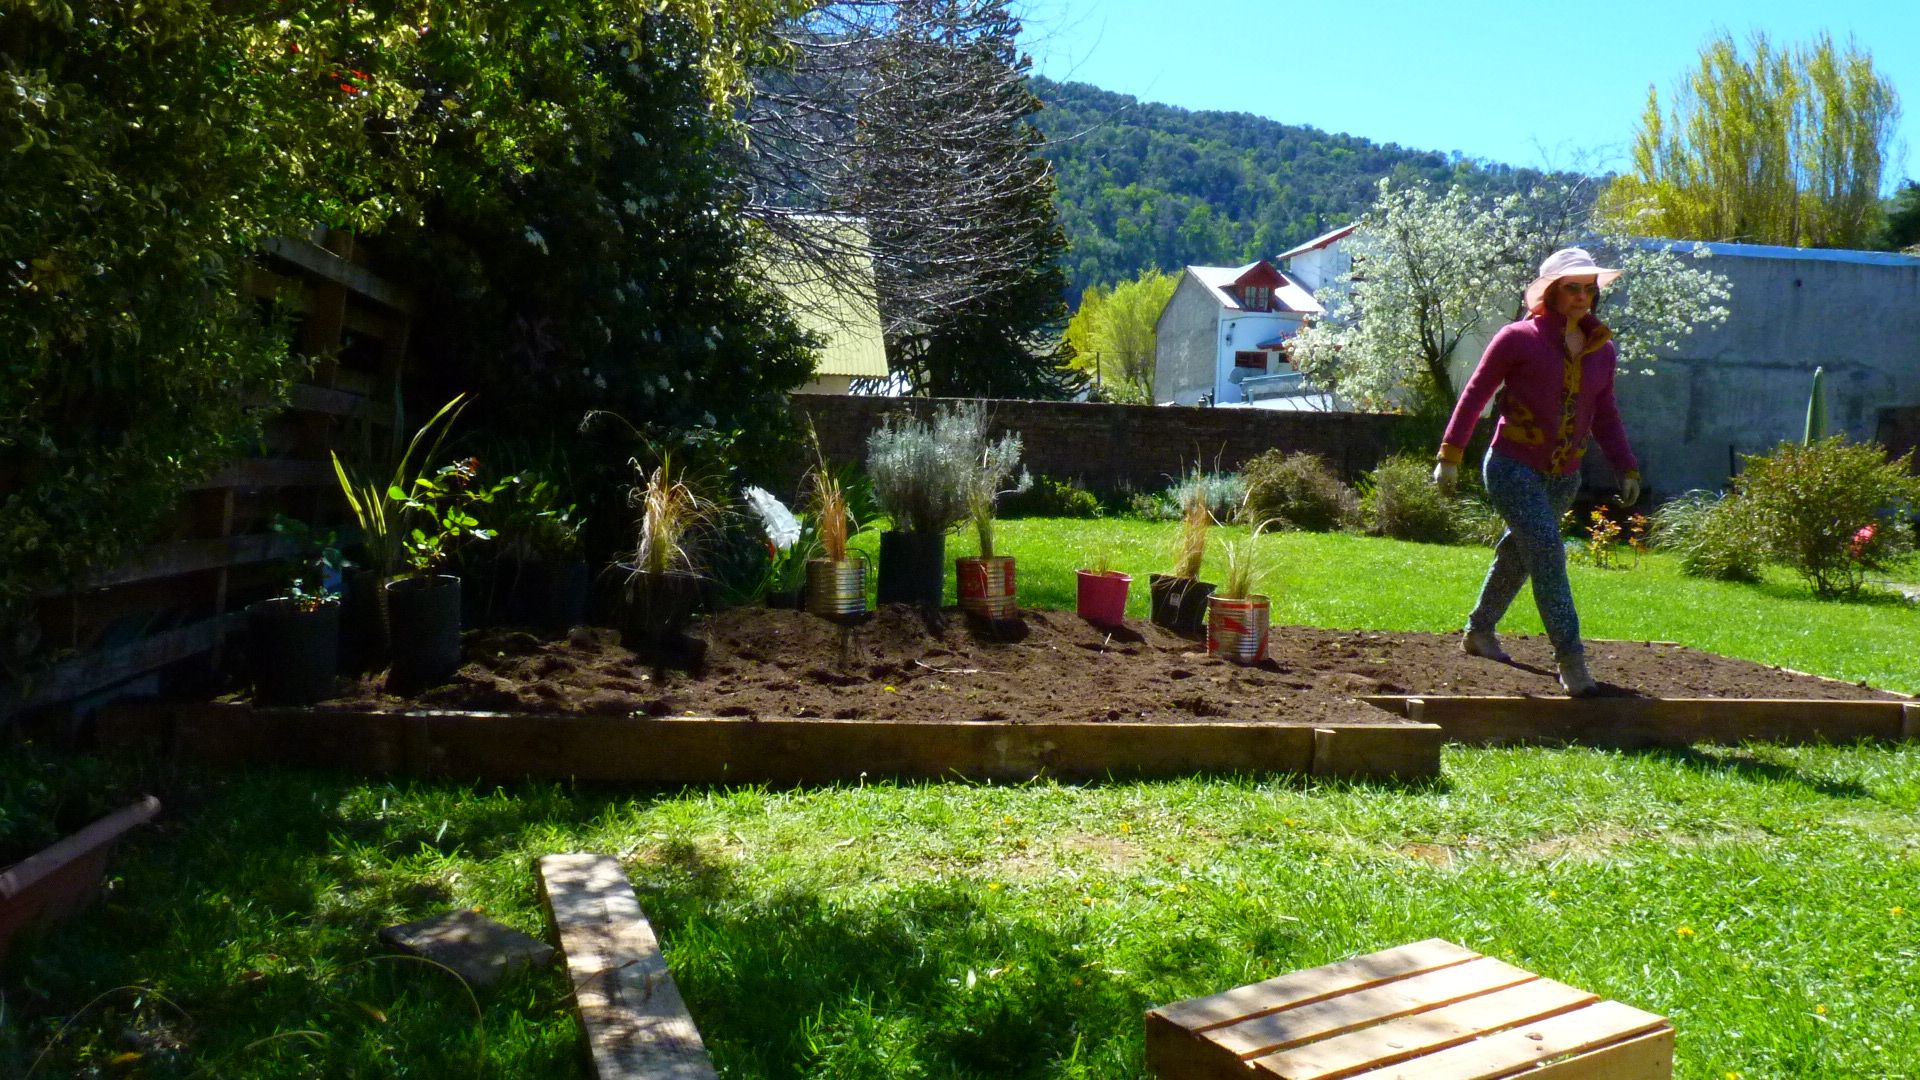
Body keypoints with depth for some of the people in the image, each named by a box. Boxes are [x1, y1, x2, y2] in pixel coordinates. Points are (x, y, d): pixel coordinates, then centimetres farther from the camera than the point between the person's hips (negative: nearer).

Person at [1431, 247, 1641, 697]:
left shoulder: (1602, 349, 9)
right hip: (1513, 468, -6)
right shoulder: (1518, 339, -7)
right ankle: (1571, 659, -17)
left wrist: (1626, 469, 10)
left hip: (1564, 478, 6)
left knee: (1519, 555, 16)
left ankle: (1479, 632, 35)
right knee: (1546, 551, -19)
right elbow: (1475, 394, -4)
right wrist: (1450, 455, -7)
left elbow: (1605, 417, 17)